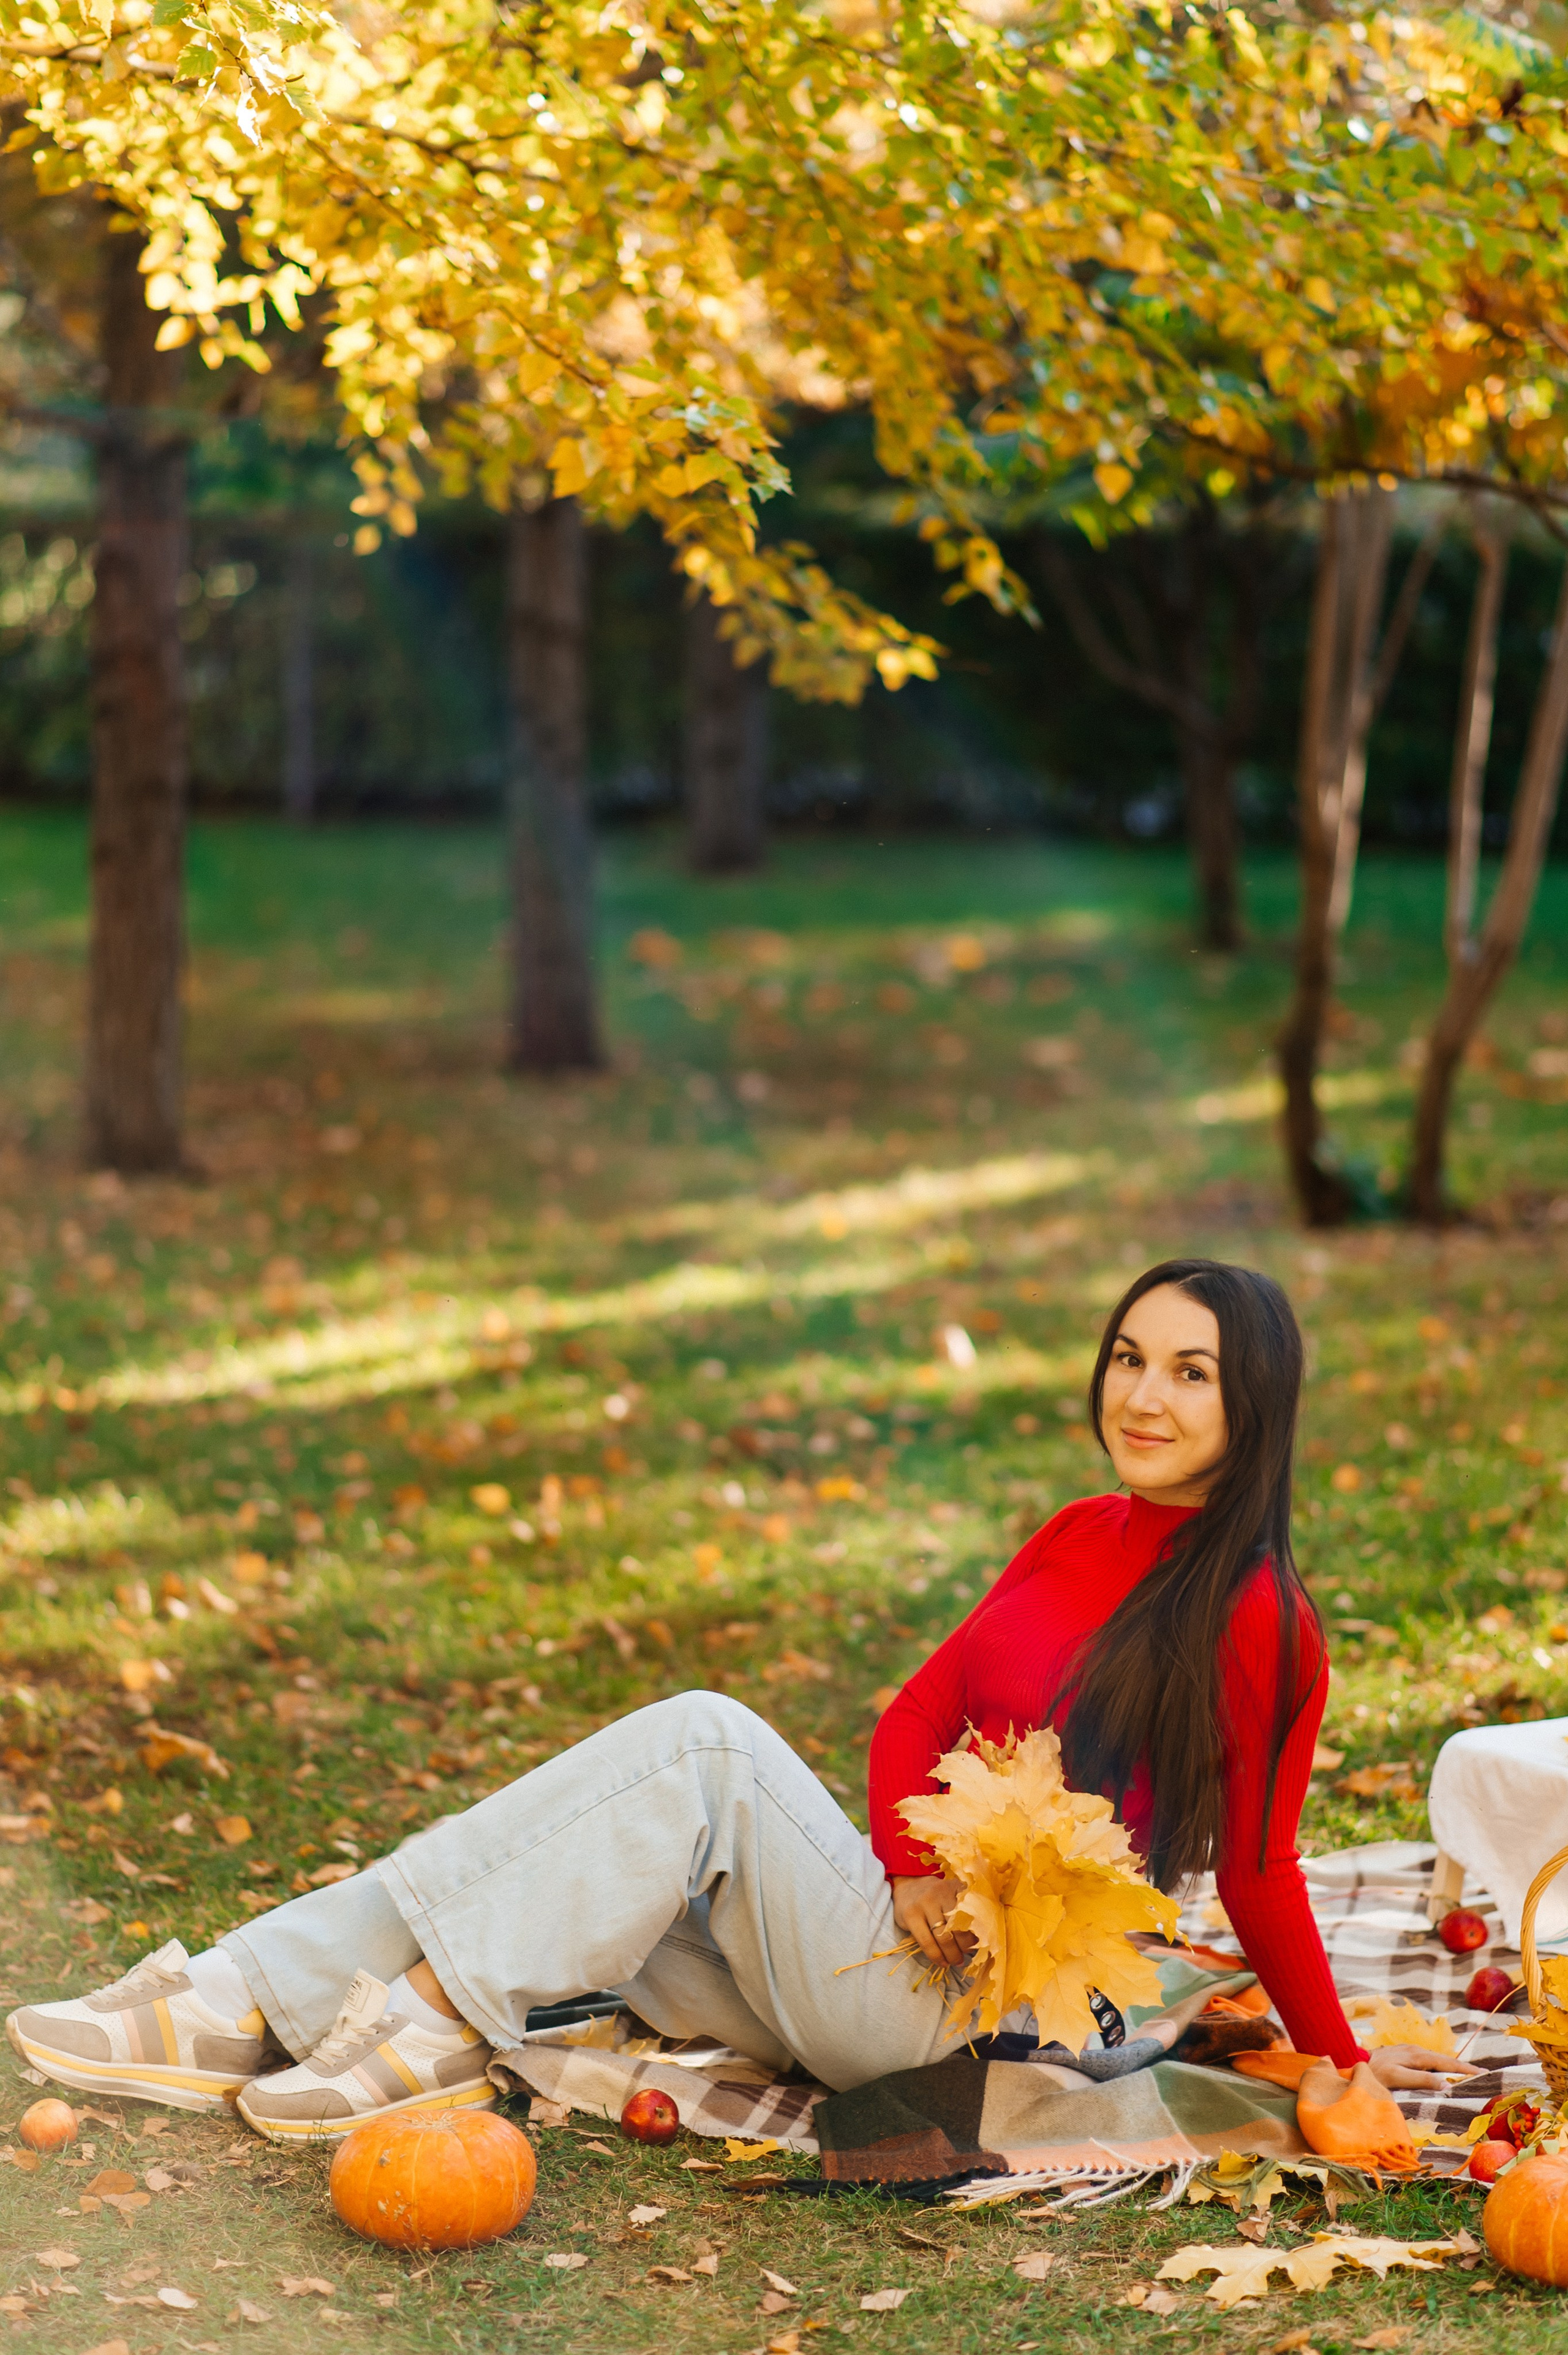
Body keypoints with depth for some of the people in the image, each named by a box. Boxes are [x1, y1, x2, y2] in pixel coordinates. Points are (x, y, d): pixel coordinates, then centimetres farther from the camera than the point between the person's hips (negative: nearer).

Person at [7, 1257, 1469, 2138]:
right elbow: (924, 1711, 10)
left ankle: (442, 2027, -26)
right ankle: (242, 2009, -18)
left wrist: (1340, 2064, 1)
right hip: (902, 1929, 8)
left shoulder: (1255, 1622, -10)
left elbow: (1257, 1874, -3)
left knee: (704, 1743, -26)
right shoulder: (1076, 1538, 14)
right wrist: (912, 1861, -9)